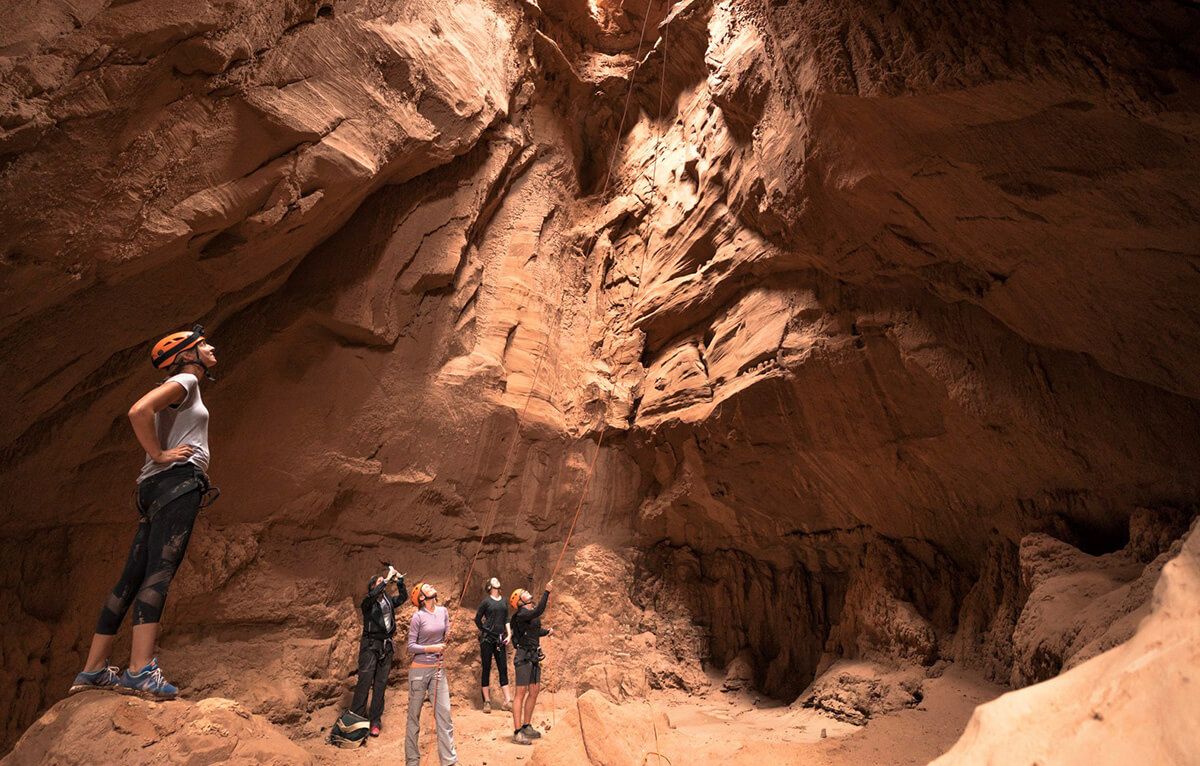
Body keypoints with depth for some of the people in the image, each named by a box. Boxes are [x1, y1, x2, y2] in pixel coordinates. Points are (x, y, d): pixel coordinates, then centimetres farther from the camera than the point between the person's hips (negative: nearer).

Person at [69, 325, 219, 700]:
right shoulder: (186, 380, -2)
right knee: (159, 573, -17)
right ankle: (140, 671, -22)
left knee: (132, 577, 8)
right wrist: (159, 455, -13)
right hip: (179, 480, -10)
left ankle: (94, 669, 11)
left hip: (157, 487, 10)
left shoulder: (185, 388, 27)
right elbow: (138, 410, -18)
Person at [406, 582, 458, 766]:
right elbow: (411, 646, -8)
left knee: (444, 713, 0)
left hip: (438, 669, 4)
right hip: (419, 670, -4)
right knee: (414, 716, 7)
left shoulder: (443, 611, 4)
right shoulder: (418, 616, -9)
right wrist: (432, 648, -18)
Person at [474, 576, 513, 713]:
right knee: (486, 668, 2)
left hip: (500, 639, 4)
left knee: (503, 668, 2)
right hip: (487, 639, -4)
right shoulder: (486, 601, -5)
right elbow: (477, 619, 2)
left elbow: (506, 619, 12)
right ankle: (487, 701, 9)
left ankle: (508, 700, 3)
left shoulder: (503, 601, 10)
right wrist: (485, 631, 7)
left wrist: (509, 634, 3)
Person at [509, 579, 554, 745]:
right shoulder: (521, 615, -17)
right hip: (523, 657, -9)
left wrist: (547, 631, 12)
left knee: (534, 692, 13)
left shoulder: (532, 612, 11)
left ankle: (527, 726, 25)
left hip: (534, 656, 9)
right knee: (521, 693, -6)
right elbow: (539, 611, -37)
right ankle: (517, 732, -1)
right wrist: (546, 591, -38)